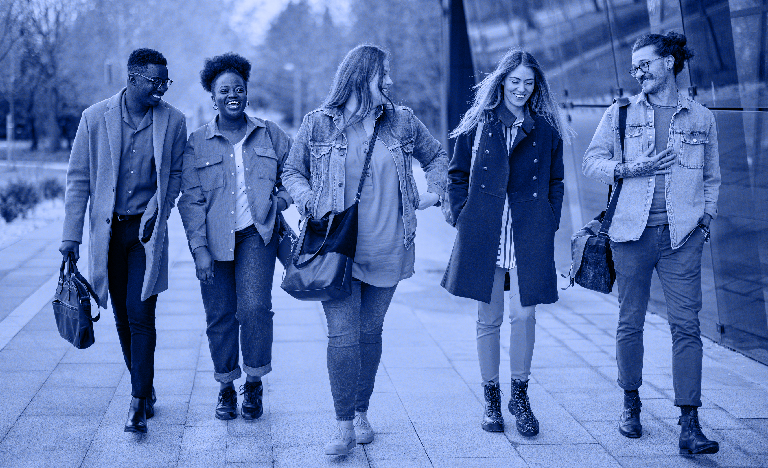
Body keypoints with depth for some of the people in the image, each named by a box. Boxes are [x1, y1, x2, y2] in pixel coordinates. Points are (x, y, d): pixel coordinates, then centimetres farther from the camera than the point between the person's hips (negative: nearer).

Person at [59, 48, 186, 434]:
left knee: (140, 315, -10)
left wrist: (157, 210, -7)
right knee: (123, 317, 10)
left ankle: (139, 402, -3)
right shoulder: (95, 117, -2)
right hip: (108, 229, 2)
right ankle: (144, 390, 26)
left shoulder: (173, 121, -1)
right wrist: (71, 235, -4)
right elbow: (78, 180, 1)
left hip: (147, 230, -1)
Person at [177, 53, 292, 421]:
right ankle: (226, 387, 24)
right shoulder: (197, 143, 4)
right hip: (214, 238, 1)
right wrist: (199, 248, -8)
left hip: (257, 234, 0)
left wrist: (281, 198, -2)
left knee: (254, 307, -16)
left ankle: (254, 383, 3)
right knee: (220, 316, 4)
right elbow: (191, 199, 1)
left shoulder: (269, 134, 7)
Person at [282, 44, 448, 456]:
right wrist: (310, 202, -7)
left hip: (386, 250, 2)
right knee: (342, 335, -8)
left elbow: (436, 156, 23)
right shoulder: (318, 124, 1)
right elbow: (292, 172, 10)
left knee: (371, 332, 9)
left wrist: (432, 192, 9)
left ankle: (361, 413, 23)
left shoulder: (402, 122, 7)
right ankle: (344, 425, 0)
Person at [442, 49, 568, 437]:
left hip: (530, 236, 0)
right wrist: (463, 216, 3)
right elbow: (457, 175, 12)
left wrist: (548, 225, 5)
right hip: (484, 234, 0)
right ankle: (491, 399, 18)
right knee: (489, 318, 5)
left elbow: (556, 183, 14)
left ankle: (520, 396, 11)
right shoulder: (478, 125, 7)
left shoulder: (546, 131, 9)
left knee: (524, 315, -7)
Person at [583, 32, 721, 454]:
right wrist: (628, 169, -10)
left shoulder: (701, 118, 11)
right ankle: (631, 405, 24)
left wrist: (705, 217, 6)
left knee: (686, 325, -7)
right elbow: (591, 161, 7)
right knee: (630, 322, 6)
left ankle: (689, 424, -5)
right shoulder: (620, 114, 9)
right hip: (632, 231, 0)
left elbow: (711, 177, 19)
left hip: (682, 235, 0)